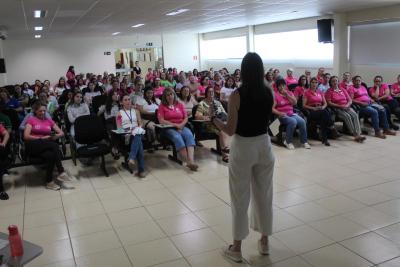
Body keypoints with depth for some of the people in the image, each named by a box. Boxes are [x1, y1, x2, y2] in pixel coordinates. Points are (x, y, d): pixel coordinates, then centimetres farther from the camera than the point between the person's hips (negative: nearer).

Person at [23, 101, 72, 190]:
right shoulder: (31, 120, 9)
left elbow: (61, 133, 15)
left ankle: (49, 181, -27)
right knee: (54, 144, -32)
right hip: (33, 146, -4)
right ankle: (61, 172, -33)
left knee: (50, 155, -34)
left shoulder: (49, 120, 19)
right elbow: (26, 136, -4)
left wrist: (56, 136, -7)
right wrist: (42, 138, -10)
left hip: (47, 146, 4)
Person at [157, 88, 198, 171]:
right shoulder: (162, 106, 8)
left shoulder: (180, 105, 18)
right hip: (169, 128, -3)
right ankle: (187, 161, -39)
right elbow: (161, 121, -3)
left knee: (189, 135, -30)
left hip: (181, 126, 3)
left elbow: (186, 118, 14)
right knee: (177, 137, -35)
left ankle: (191, 160, -46)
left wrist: (181, 125, -8)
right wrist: (175, 125, -10)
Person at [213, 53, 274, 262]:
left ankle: (236, 248, 20)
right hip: (264, 145, 5)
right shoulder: (268, 93, -1)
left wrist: (215, 120, 2)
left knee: (240, 198, 8)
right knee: (264, 194, 17)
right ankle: (264, 242, 32)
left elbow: (230, 130, -14)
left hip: (242, 148, -4)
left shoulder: (237, 95, -16)